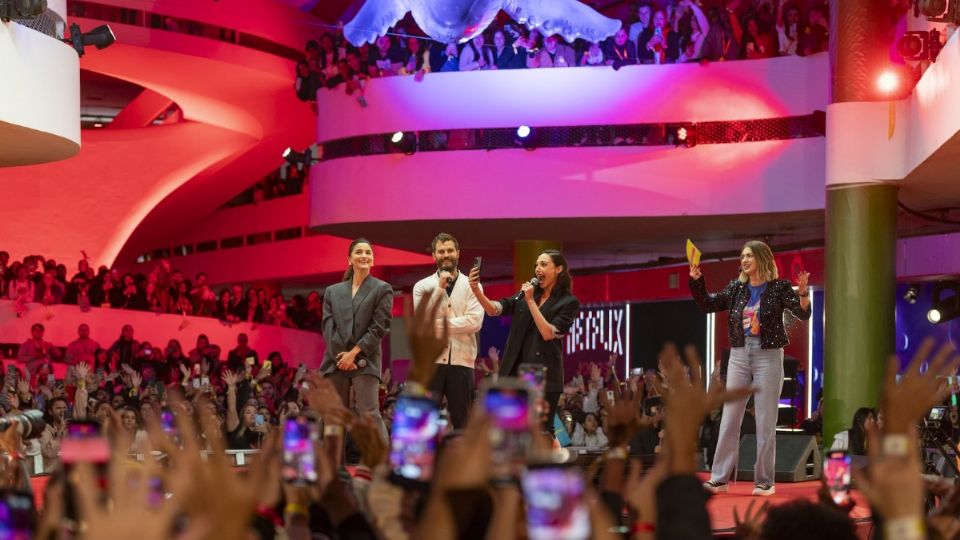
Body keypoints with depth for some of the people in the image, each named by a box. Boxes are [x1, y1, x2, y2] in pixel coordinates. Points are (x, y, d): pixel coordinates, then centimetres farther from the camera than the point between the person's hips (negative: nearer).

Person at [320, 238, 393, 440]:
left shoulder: (382, 290, 7)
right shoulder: (333, 291, 16)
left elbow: (380, 328, -1)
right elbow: (328, 326, 7)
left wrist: (354, 353, -9)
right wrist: (342, 356, -8)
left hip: (364, 361, -4)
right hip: (336, 361, 4)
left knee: (369, 415, -13)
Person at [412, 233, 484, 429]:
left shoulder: (471, 286, 5)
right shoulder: (423, 286, 6)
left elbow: (475, 322, -8)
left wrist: (440, 324, -8)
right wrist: (440, 288, -9)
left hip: (461, 361, 0)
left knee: (461, 421, 7)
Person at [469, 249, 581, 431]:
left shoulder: (569, 302, -1)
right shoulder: (526, 294, 14)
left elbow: (548, 333, -12)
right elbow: (494, 309, 4)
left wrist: (530, 301, -12)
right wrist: (476, 289, -13)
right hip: (515, 372, 5)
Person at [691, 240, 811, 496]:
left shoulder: (779, 288, -4)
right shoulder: (736, 288, 8)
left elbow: (803, 314, -11)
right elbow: (708, 305, 12)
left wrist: (803, 293, -30)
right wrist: (696, 282, -1)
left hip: (768, 357, -4)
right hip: (739, 356, 4)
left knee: (766, 422, 0)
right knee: (729, 420, 2)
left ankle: (765, 482, 6)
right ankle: (719, 479, 5)